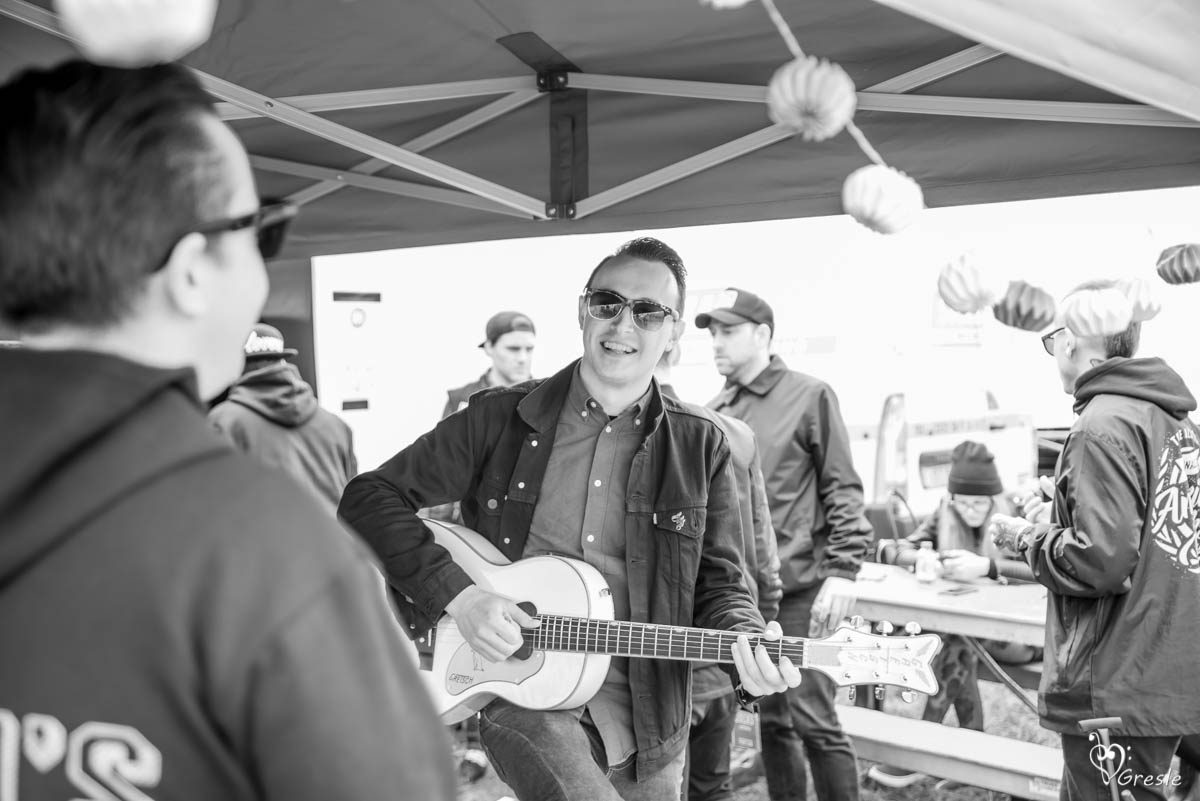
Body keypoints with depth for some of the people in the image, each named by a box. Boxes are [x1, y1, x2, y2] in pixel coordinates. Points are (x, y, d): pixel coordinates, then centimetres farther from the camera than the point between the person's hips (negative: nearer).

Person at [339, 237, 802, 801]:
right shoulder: (499, 418, -3)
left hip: (644, 720, 3)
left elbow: (718, 582, 4)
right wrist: (457, 594, -16)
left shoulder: (700, 448, 1)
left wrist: (746, 645, -18)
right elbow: (368, 497, -3)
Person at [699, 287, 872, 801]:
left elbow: (842, 490, -4)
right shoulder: (714, 412, 12)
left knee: (812, 718, -3)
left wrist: (842, 570, -14)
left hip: (797, 588, -5)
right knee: (773, 718, 13)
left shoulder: (809, 396, -1)